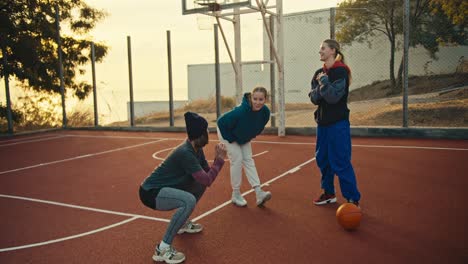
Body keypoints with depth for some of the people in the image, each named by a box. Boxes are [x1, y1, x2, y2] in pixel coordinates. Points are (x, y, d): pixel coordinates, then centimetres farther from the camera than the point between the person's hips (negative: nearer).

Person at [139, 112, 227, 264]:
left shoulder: (197, 149, 2)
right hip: (151, 193, -10)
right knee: (189, 200, -32)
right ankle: (163, 248, -21)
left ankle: (182, 223, 26)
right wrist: (220, 159, -17)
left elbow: (206, 174, 8)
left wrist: (217, 158, -7)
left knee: (200, 182, 15)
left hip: (164, 188, 10)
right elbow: (207, 180, -26)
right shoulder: (185, 153, -26)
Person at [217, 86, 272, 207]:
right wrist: (230, 139, -20)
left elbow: (259, 127, 1)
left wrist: (249, 137, 3)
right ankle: (236, 195, 2)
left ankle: (259, 193, -6)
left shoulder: (265, 112, -24)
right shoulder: (241, 111, -41)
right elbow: (221, 121, -29)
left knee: (248, 160, -1)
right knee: (237, 159, -10)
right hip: (227, 133, -5)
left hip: (243, 137, 5)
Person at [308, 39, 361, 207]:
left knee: (340, 162, -7)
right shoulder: (319, 73, 10)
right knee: (322, 159, 13)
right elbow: (314, 98, 1)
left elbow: (333, 97, -19)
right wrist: (320, 86, -15)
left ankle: (353, 199, 3)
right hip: (322, 122, 7)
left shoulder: (340, 71, -11)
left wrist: (324, 81, -16)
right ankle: (328, 193, 28)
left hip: (338, 123, -7)